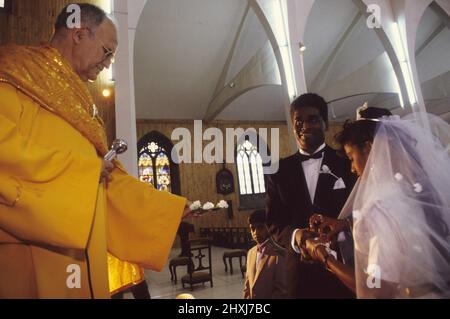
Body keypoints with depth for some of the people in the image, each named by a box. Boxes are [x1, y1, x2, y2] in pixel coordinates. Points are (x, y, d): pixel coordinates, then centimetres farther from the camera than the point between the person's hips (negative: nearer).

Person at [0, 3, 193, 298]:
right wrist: (81, 168, -12)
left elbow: (108, 178, 17)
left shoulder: (79, 103, 19)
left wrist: (172, 207, 15)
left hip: (78, 248, 8)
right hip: (28, 249, -7)